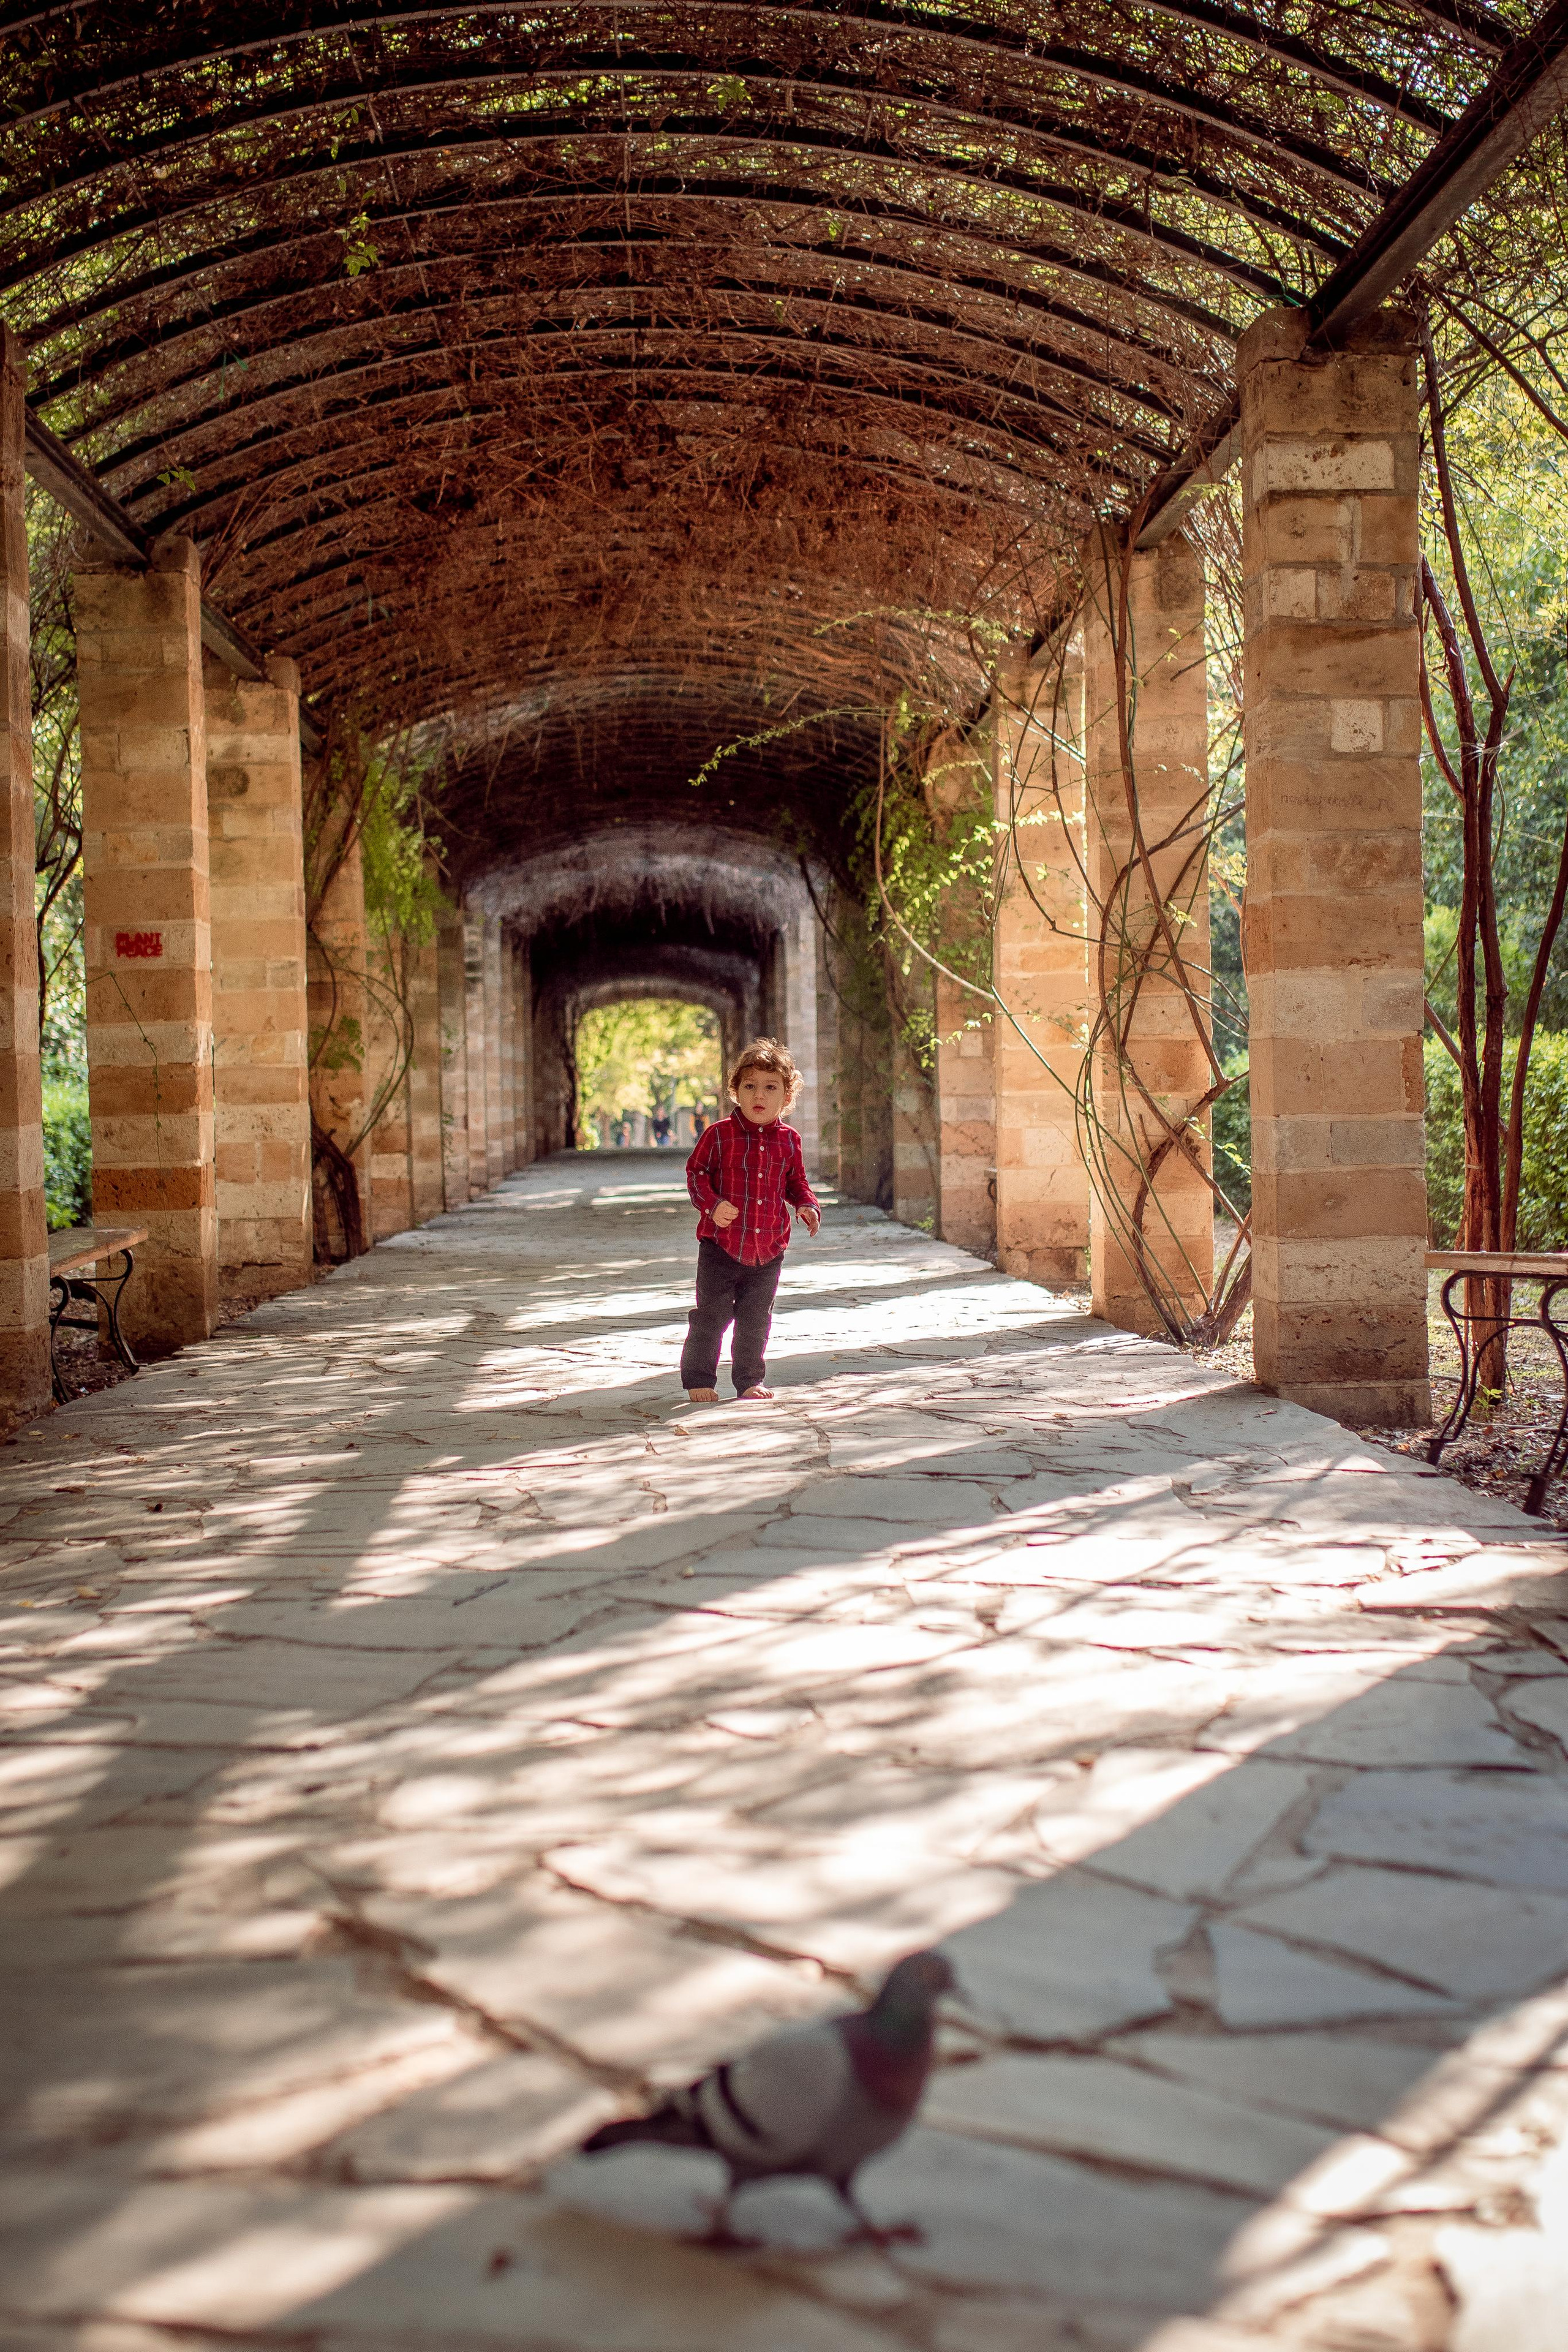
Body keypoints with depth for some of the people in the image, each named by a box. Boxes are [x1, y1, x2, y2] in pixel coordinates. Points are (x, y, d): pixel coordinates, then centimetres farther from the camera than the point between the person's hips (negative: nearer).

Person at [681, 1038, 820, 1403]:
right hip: (721, 1247, -3)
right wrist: (712, 1205, -18)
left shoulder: (789, 1141, 4)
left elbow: (796, 1182, 16)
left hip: (768, 1250, 3)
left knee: (755, 1321, 12)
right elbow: (696, 1172, -1)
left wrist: (807, 1206, -3)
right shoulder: (718, 1134, -7)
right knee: (711, 1317, 3)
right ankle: (698, 1380, 16)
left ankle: (749, 1380, 25)